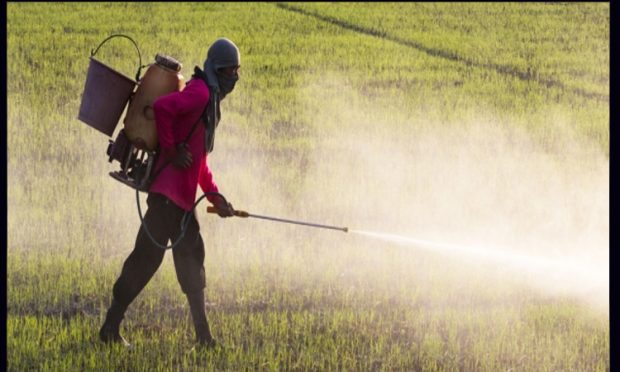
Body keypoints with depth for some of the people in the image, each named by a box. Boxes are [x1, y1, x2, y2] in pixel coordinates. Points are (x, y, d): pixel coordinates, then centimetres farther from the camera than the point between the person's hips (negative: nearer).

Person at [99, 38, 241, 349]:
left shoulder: (211, 100, 21)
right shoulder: (199, 93, -10)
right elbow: (161, 106, -28)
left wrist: (215, 197, 19)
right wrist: (172, 152, -19)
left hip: (183, 195, 10)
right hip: (169, 190, -10)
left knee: (191, 257, 10)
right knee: (148, 254, -8)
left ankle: (203, 335, 12)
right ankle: (111, 326, -5)